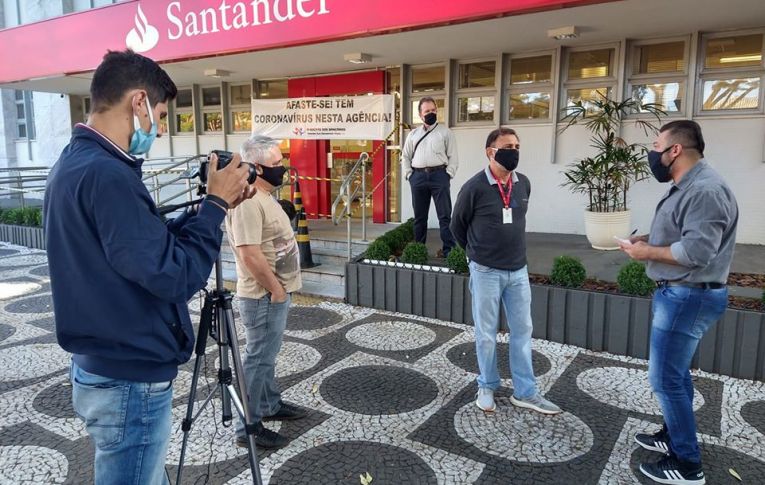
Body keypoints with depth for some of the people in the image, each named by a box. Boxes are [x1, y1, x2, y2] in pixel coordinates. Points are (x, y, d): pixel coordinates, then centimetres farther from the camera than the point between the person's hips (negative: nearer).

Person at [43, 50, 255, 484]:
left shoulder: (73, 163, 8)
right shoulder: (106, 175, -25)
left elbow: (150, 243, 11)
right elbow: (173, 276, -26)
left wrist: (210, 205, 5)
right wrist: (216, 204, -14)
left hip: (101, 366, 10)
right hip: (130, 381, -10)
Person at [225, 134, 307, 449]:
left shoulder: (263, 195, 10)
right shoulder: (247, 202, -23)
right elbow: (250, 255, -27)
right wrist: (276, 289, -18)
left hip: (275, 293, 10)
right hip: (265, 296, -10)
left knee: (267, 355, 21)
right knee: (259, 359, 0)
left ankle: (270, 406, 37)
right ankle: (249, 428, 12)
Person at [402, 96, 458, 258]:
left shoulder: (445, 132, 6)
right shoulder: (413, 134, 15)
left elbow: (453, 156, 1)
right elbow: (405, 156, 17)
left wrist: (448, 174, -8)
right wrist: (409, 174, 6)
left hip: (439, 174, -3)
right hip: (418, 176, 3)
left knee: (444, 215, -5)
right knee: (419, 215, 10)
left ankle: (448, 249, -3)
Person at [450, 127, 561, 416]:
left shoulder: (523, 184, 2)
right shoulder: (475, 187, -13)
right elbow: (457, 226, -1)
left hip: (518, 270, 5)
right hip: (486, 272, -5)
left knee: (522, 331, 10)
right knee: (486, 334, 7)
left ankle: (525, 392, 22)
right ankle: (487, 387, 25)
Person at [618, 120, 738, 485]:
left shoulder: (705, 190, -22)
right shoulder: (686, 187, 12)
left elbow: (697, 250, -29)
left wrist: (648, 253, -17)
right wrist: (651, 239, 5)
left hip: (689, 297, -11)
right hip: (678, 293, 11)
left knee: (665, 378, -4)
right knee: (675, 372, 20)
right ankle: (674, 437, 35)